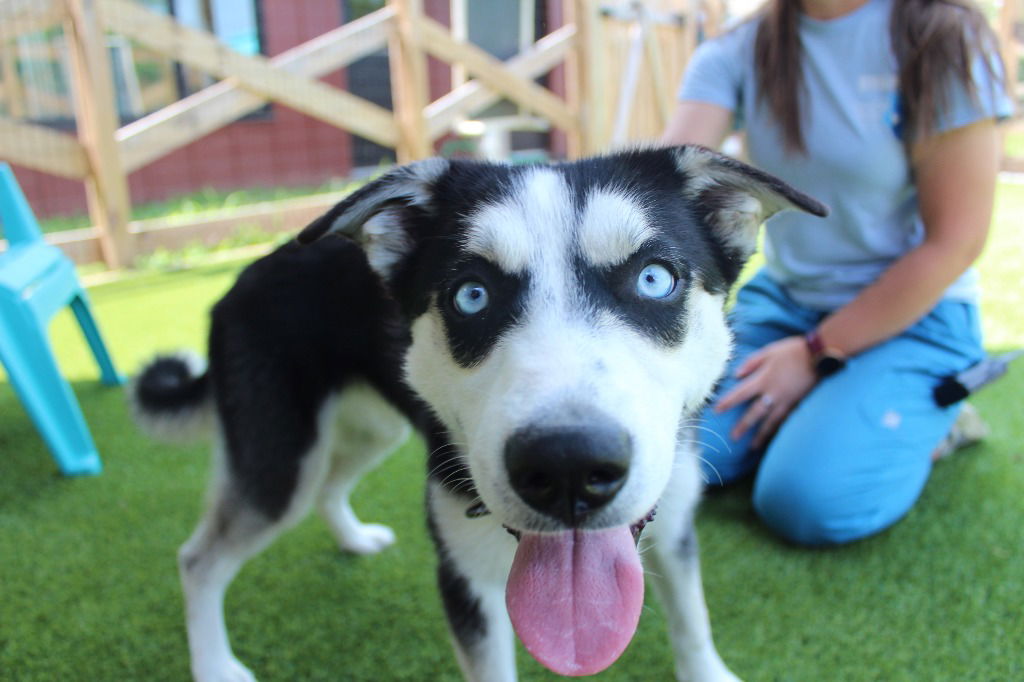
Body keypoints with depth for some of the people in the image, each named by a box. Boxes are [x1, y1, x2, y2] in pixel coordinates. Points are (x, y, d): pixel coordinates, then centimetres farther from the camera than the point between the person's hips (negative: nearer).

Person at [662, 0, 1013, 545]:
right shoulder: (738, 53, -2)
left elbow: (955, 240, -14)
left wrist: (817, 354, -14)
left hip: (911, 316, -4)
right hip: (782, 297, 4)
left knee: (808, 500, -24)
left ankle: (923, 420, 7)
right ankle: (813, 408, 12)